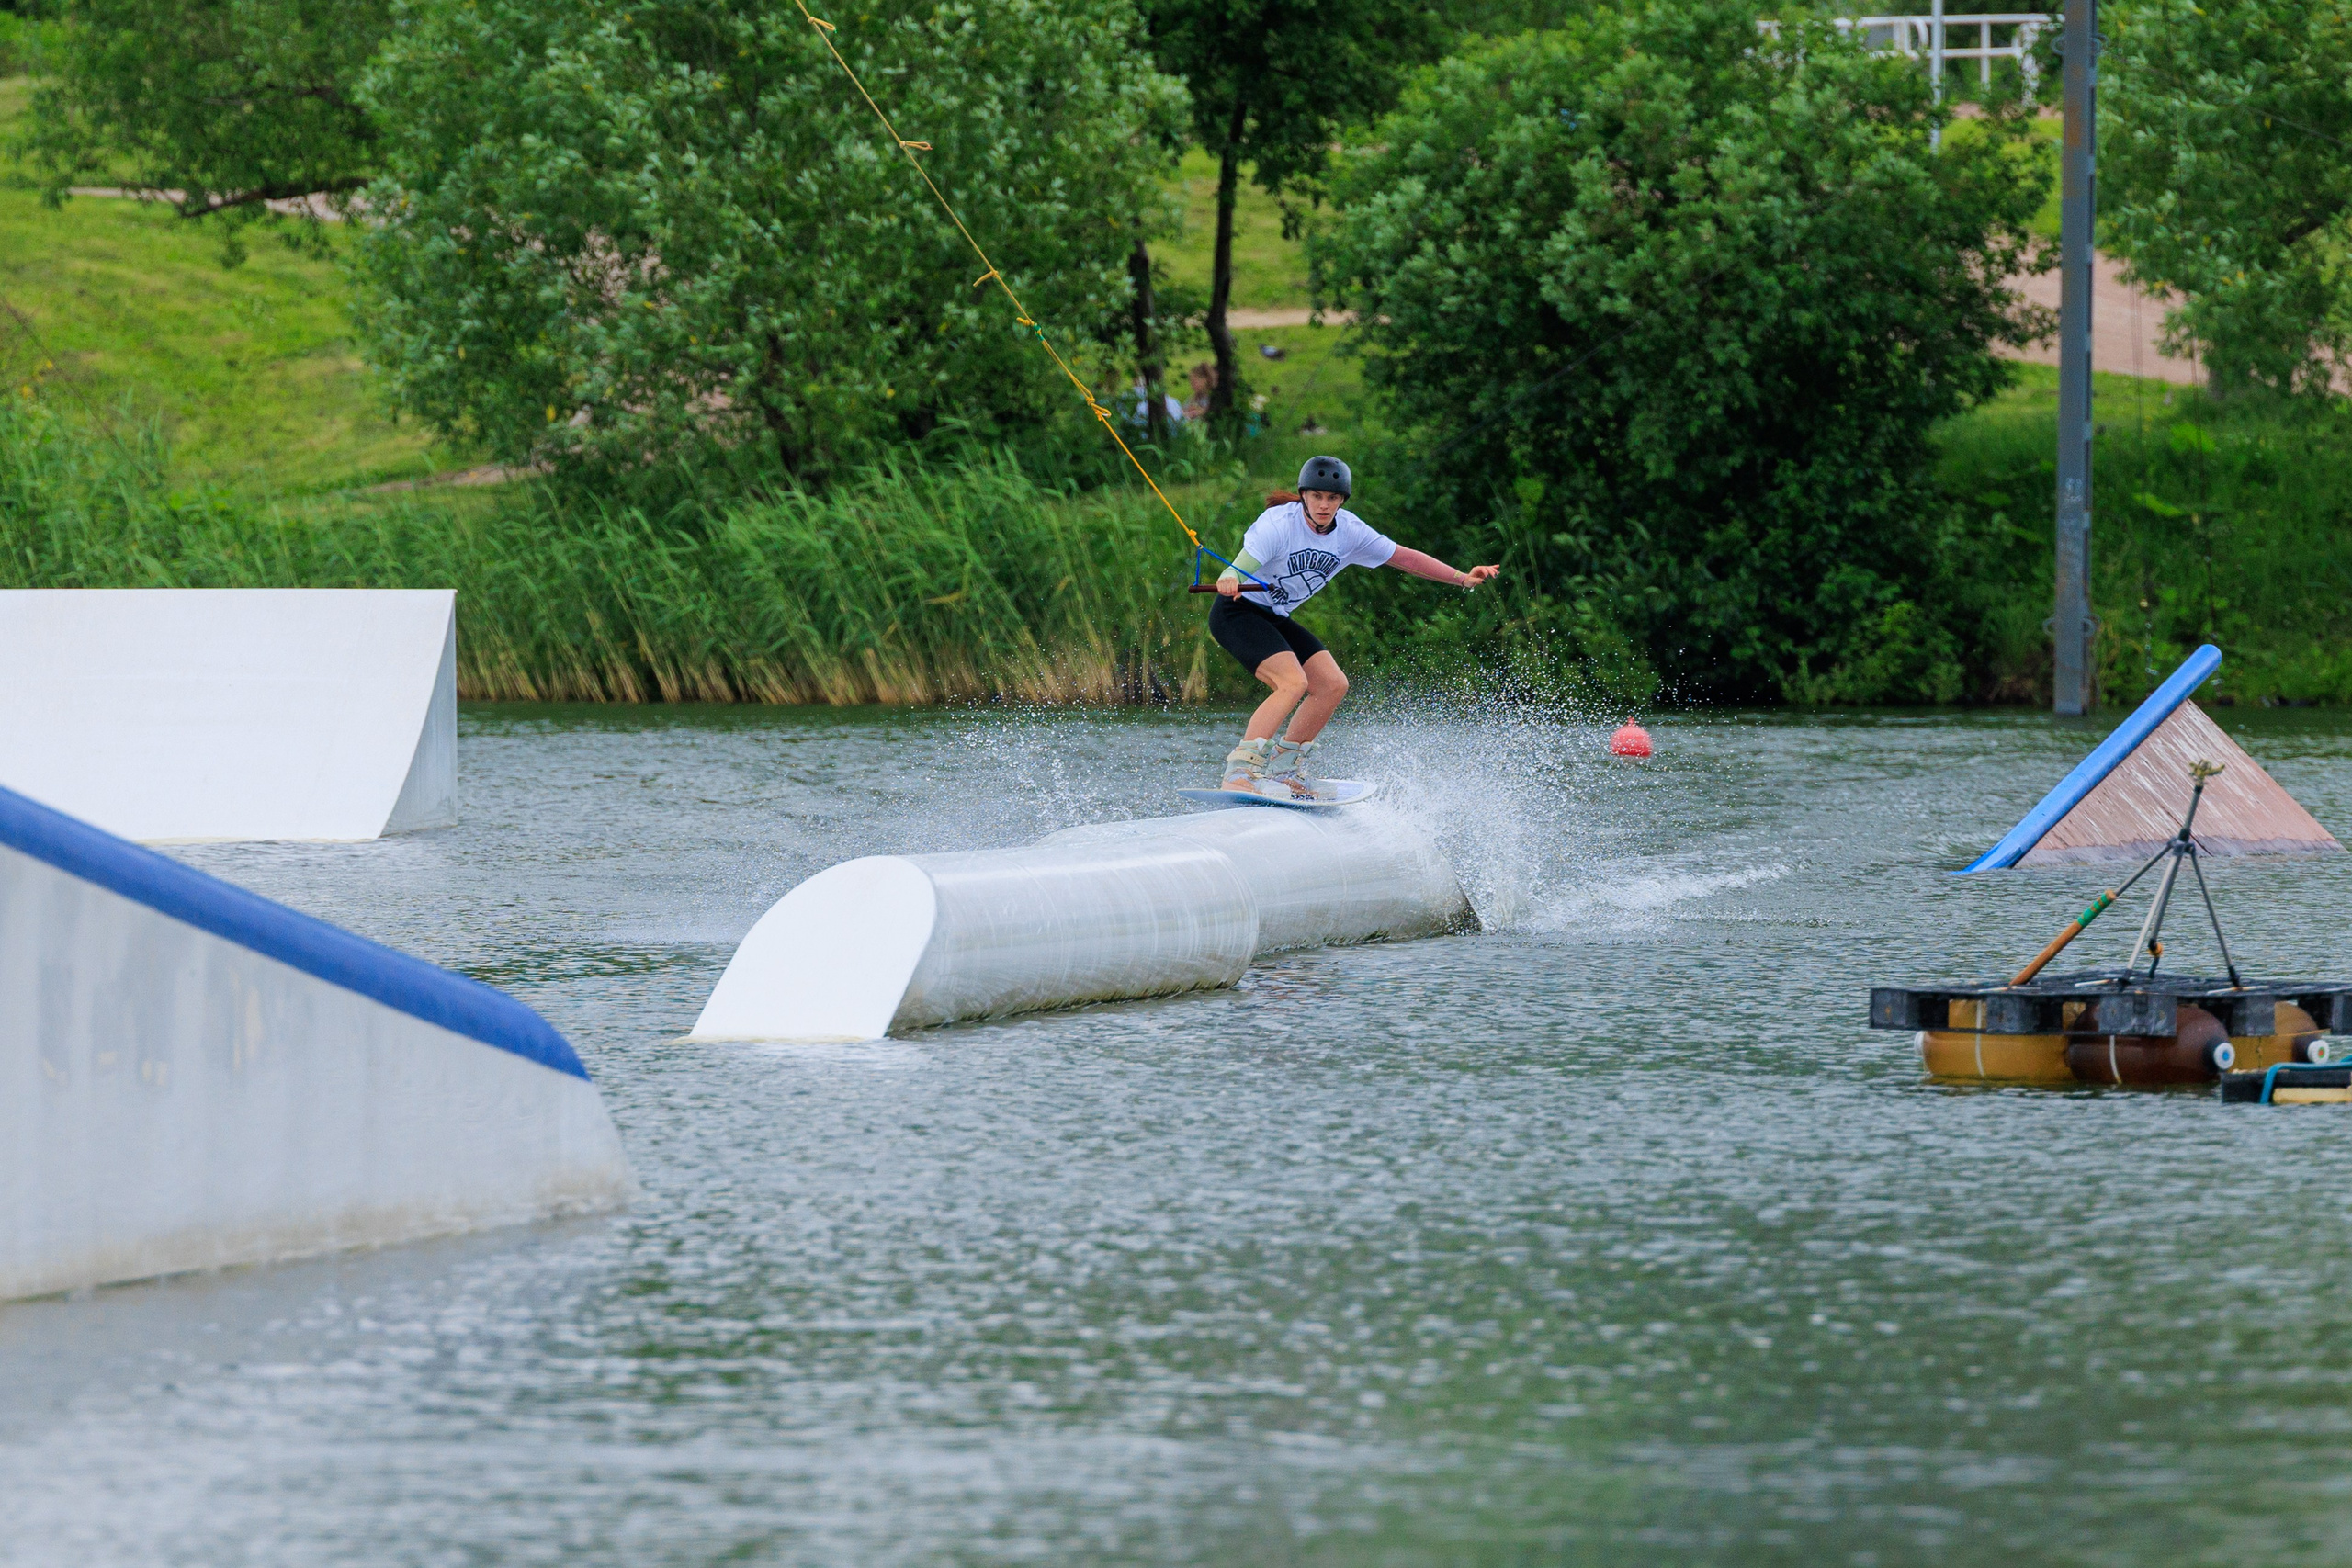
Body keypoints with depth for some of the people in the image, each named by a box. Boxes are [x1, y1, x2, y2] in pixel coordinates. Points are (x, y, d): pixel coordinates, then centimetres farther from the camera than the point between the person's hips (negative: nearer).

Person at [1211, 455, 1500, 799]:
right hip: (1237, 612, -8)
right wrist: (1229, 582, -58)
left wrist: (1463, 578, -3)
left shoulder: (1350, 532, -3)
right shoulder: (1279, 523, -23)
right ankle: (1240, 771, -31)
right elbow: (1238, 570, -33)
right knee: (1293, 682, -26)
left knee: (1332, 685, 1)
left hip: (1274, 618, 8)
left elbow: (1405, 557, 4)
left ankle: (1283, 769, 13)